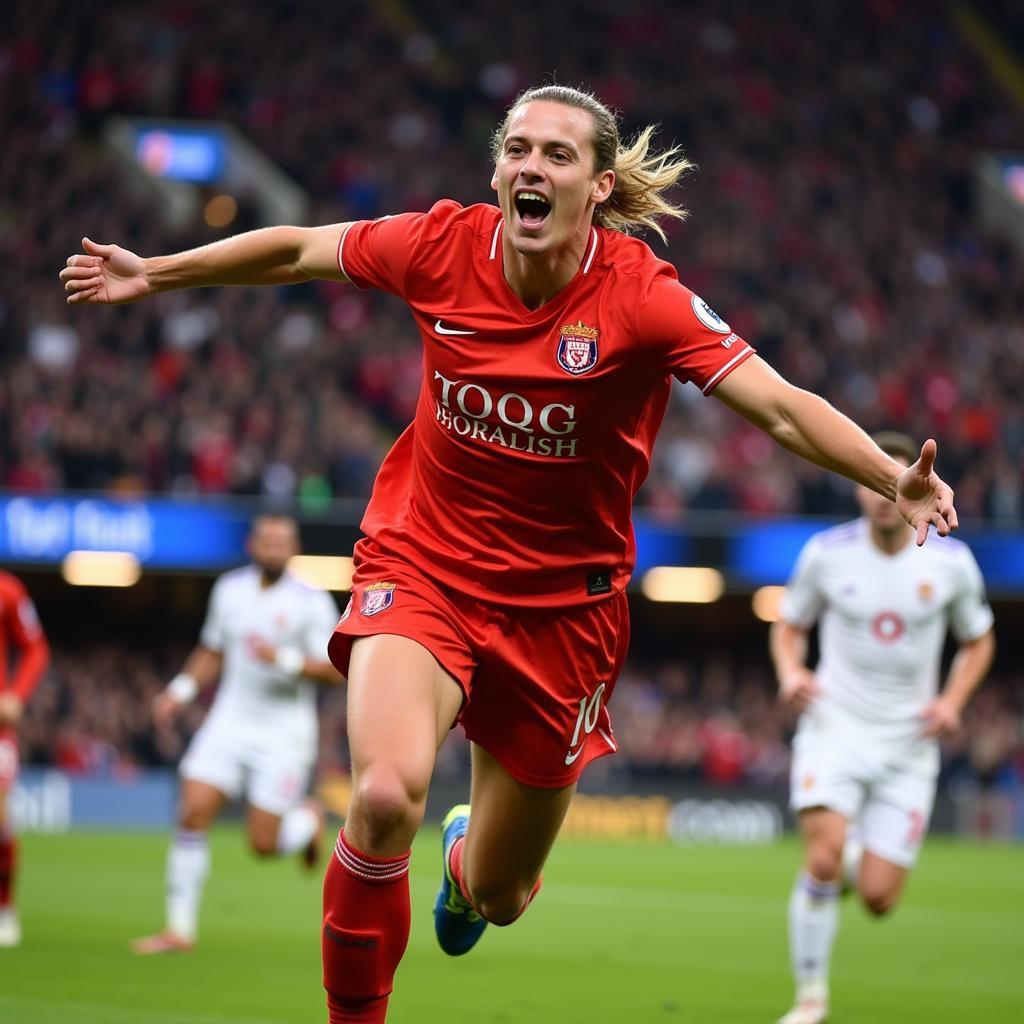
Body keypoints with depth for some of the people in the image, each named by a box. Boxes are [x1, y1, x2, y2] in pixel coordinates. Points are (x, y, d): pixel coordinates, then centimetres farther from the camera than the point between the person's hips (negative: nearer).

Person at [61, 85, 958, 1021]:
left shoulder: (641, 295, -18)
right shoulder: (444, 245, -11)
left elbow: (783, 407, -26)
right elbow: (297, 250, 7)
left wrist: (895, 481, -42)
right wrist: (155, 274, 15)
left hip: (560, 601, 0)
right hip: (422, 565, 0)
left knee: (497, 897, 13)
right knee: (386, 795, -31)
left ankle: (469, 854, 54)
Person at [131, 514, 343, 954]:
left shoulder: (312, 602, -8)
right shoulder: (229, 589, 6)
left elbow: (336, 671, -11)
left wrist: (286, 659, -25)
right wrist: (181, 690, 6)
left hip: (284, 735, -4)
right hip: (230, 721, 4)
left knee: (264, 844, -5)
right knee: (192, 814, -12)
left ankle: (309, 819, 31)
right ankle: (180, 929, -5)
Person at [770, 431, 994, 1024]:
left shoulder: (951, 562, -3)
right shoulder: (826, 553, -4)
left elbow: (978, 641, 12)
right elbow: (790, 627, 11)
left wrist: (952, 701, -6)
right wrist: (791, 672, -10)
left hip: (908, 745, 1)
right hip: (835, 728, -1)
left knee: (878, 899, -4)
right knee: (823, 858, -23)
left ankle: (862, 859, 34)